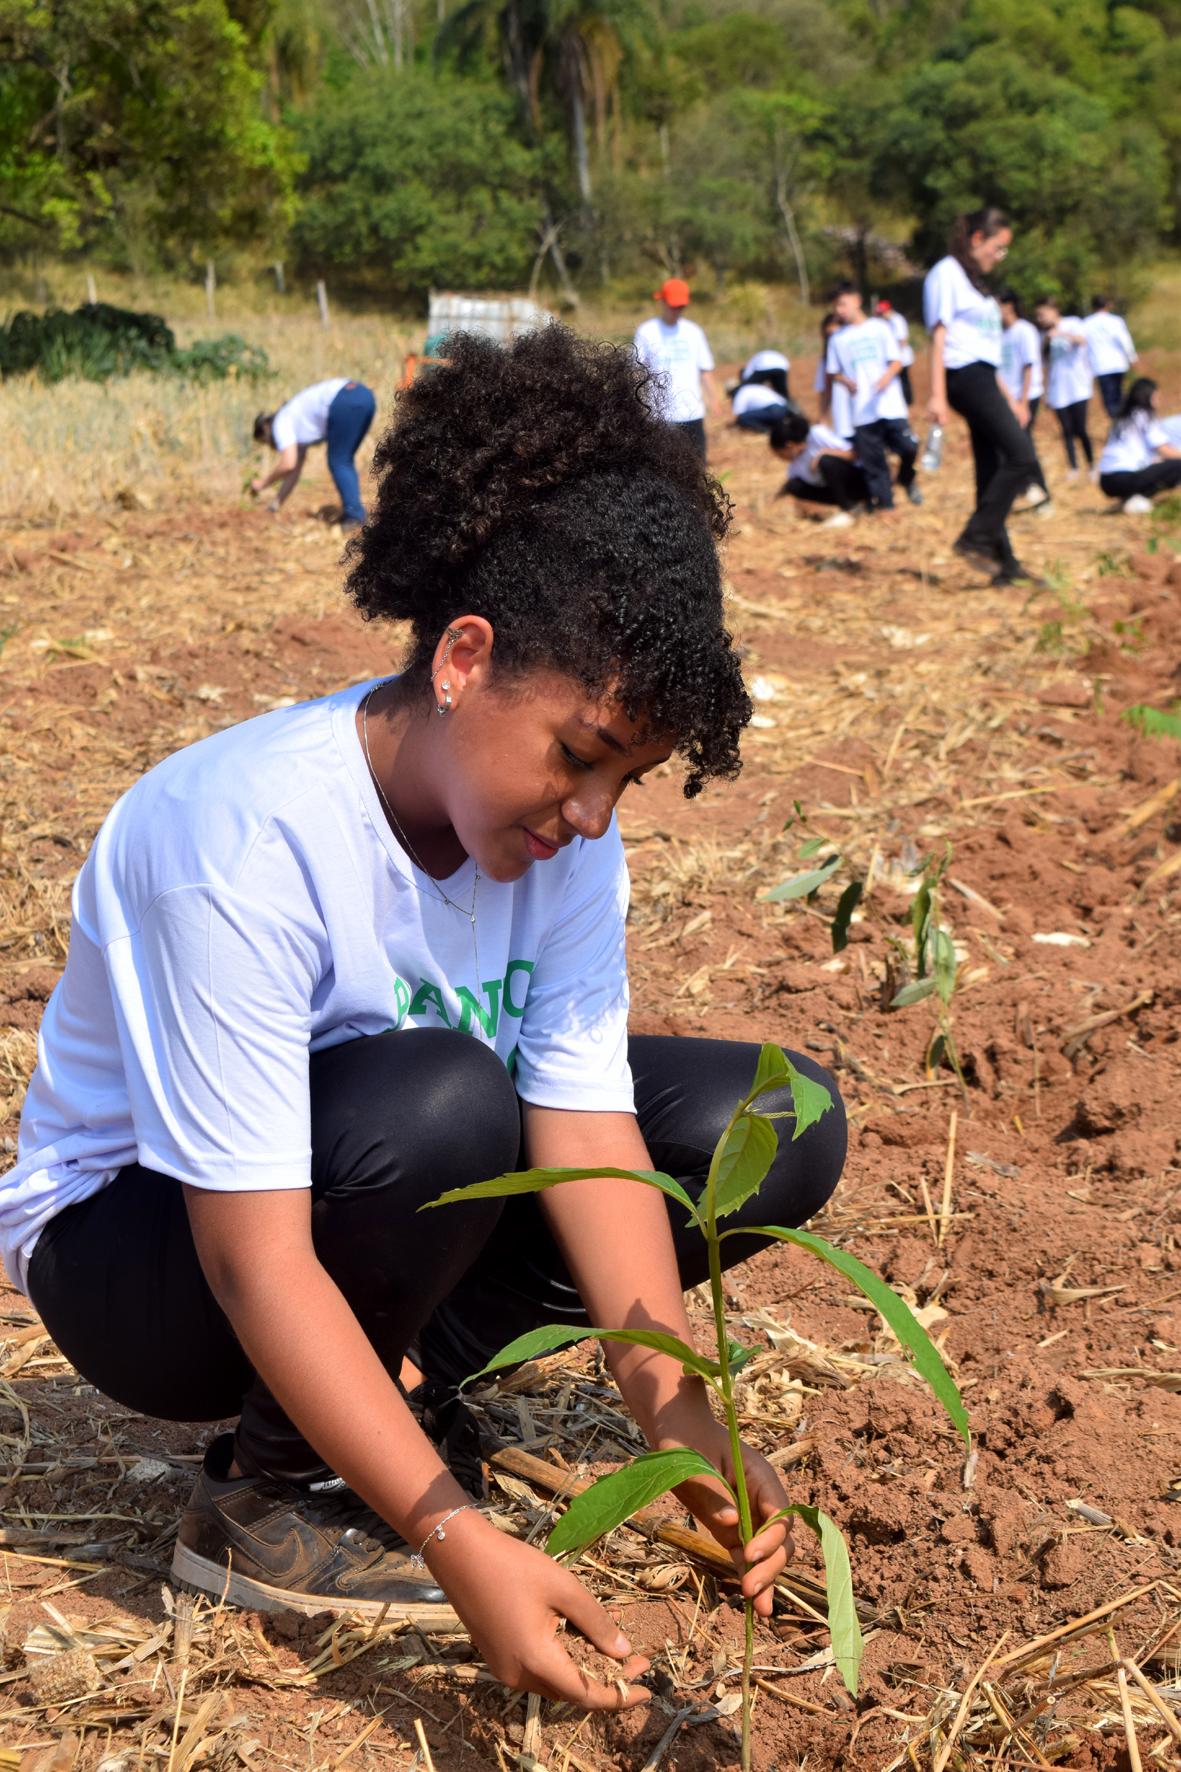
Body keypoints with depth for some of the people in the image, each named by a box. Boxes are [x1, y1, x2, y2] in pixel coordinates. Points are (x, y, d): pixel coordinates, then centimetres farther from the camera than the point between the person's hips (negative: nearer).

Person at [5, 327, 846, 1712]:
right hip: (141, 1248, -6)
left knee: (776, 1126, -9)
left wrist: (681, 1420, -28)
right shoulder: (248, 836, -33)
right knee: (439, 1102, -38)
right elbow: (255, 1261, -34)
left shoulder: (567, 831, -12)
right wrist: (464, 1548, -39)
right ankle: (274, 1485, -13)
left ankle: (396, 1383, -2)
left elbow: (588, 1134, -15)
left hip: (400, 1186, 7)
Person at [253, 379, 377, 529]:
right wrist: (275, 505, 34)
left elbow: (287, 465, -3)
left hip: (345, 402, -9)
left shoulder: (281, 424, 9)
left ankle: (354, 516, -4)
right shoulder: (299, 426, 32)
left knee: (338, 463, 2)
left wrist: (263, 483, 12)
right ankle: (355, 513, 13)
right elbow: (294, 471, 34)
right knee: (344, 462, 17)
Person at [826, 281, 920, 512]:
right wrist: (845, 381, -9)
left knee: (908, 447, -12)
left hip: (890, 404, -2)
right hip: (862, 412, 2)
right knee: (872, 462, 0)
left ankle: (906, 478, 17)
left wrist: (886, 377, -20)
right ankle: (883, 504, 9)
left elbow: (896, 361, 1)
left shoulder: (879, 328, 4)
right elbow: (833, 372, 13)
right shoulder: (838, 339, 10)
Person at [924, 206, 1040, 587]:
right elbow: (939, 334, -12)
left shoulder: (973, 280, 24)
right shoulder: (946, 273, -4)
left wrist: (1008, 399, 21)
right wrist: (937, 395, -19)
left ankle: (1004, 563, 6)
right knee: (1021, 455, -17)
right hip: (965, 374, -9)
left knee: (992, 470, 6)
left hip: (982, 377, 9)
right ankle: (977, 537, -17)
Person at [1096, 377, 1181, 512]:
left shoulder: (1122, 419, 22)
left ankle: (1129, 496, 7)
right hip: (1125, 478, -9)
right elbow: (1165, 450, -4)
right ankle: (1142, 496, -12)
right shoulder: (1144, 416, -1)